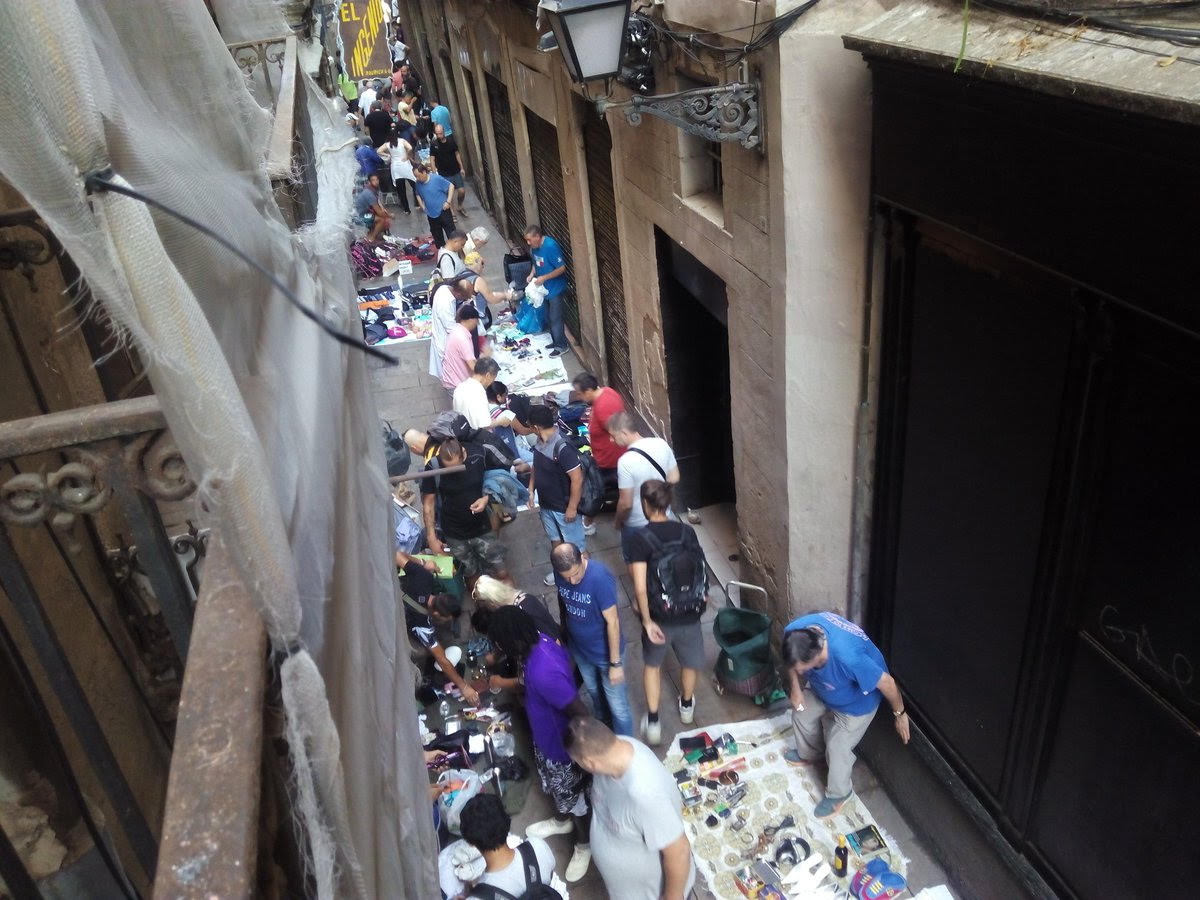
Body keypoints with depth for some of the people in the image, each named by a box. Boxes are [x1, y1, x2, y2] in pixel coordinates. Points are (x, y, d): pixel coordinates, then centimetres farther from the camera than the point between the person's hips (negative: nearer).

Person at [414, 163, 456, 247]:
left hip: (443, 211, -5)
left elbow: (451, 186, -11)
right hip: (431, 214, 5)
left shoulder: (436, 178, -18)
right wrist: (423, 207, 6)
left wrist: (448, 202, -15)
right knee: (437, 236, 16)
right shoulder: (418, 183, -3)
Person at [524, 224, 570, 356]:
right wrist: (532, 274, -1)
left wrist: (544, 278, -23)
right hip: (545, 288, 8)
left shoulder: (550, 246, -26)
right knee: (548, 318, 18)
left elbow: (561, 268, -24)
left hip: (556, 289, -8)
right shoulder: (534, 246, -1)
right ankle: (556, 341, 33)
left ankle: (562, 346, 12)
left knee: (555, 319, -1)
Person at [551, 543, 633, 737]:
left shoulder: (600, 578, -35)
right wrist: (565, 633, 14)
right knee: (593, 691, 30)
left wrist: (616, 663, -21)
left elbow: (612, 621, -27)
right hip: (579, 649, 6)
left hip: (606, 652, -6)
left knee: (617, 706, 10)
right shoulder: (560, 574, -17)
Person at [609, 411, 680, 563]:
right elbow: (674, 479, -2)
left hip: (637, 526, -5)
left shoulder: (625, 462, -30)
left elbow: (626, 503, -24)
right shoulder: (661, 444, -13)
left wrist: (617, 521, -5)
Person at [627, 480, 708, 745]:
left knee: (652, 664, 25)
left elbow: (640, 587, -23)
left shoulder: (640, 538, -19)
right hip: (690, 615, 3)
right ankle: (687, 706, 53)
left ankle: (653, 722, 27)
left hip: (659, 617, -2)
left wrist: (647, 620, -13)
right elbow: (699, 570, 0)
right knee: (690, 663, 28)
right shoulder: (687, 531, -8)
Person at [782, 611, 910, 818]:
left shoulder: (849, 657, -49)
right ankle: (809, 754, 52)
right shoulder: (794, 631, -32)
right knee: (801, 714, 20)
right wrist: (796, 688, -2)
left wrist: (900, 714, -14)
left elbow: (887, 683, -31)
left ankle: (839, 793, 35)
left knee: (837, 747, 5)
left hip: (856, 702, -6)